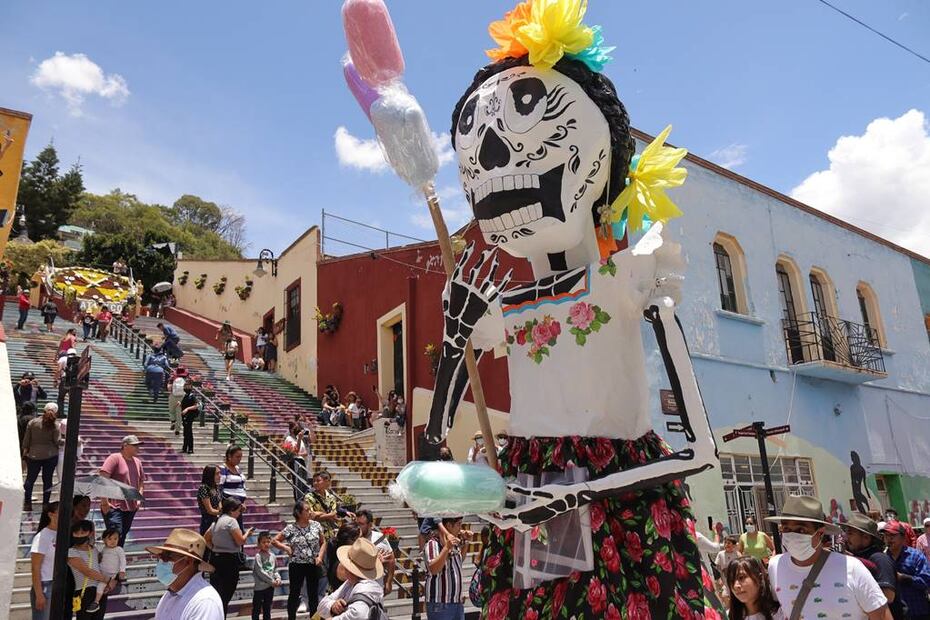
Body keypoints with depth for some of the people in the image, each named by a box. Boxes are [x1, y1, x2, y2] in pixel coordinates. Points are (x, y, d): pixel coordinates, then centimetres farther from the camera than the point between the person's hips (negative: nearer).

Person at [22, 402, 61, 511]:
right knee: (47, 479, 6)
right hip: (51, 456, -1)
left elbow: (26, 439, 1)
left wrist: (25, 451, 9)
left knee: (30, 479, 11)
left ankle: (27, 503, 9)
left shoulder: (33, 422, -2)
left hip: (34, 455, 1)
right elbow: (57, 442, -8)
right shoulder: (54, 426, -5)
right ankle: (45, 504, 9)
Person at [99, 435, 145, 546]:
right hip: (114, 507, -7)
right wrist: (104, 502, -17)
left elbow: (141, 481, 25)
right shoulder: (114, 458, -6)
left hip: (131, 508, 7)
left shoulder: (137, 462, 15)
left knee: (122, 538, 12)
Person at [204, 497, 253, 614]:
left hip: (215, 557, 8)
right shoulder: (231, 521, -14)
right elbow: (240, 541, -16)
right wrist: (247, 533, 1)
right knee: (226, 594, 2)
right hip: (229, 560, -8)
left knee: (215, 591, 12)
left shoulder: (217, 521, 12)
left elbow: (206, 538, 22)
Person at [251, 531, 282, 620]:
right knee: (256, 608, 3)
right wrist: (272, 581, -17)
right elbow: (260, 572, -19)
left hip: (270, 586, 6)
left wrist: (278, 578, -8)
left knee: (267, 608, 16)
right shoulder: (258, 556, -13)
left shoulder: (272, 556, 6)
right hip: (260, 586, -6)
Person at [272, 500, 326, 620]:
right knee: (294, 593, 9)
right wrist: (286, 548, -12)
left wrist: (320, 557, -7)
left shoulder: (316, 525, -2)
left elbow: (323, 542, 6)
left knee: (313, 594, 11)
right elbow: (274, 541, 1)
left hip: (313, 565, 2)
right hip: (297, 566, -2)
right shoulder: (290, 528, -8)